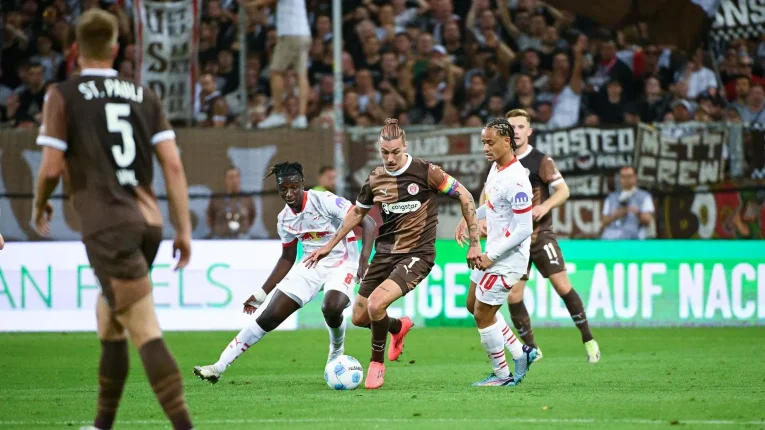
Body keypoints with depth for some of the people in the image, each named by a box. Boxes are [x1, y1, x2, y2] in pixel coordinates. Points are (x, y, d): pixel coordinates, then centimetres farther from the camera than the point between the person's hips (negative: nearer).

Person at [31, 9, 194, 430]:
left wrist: (39, 207, 16)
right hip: (147, 221, 6)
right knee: (109, 323, 22)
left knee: (145, 331, -13)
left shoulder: (63, 95, 0)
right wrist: (184, 229, 6)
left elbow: (51, 167, -5)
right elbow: (173, 164, 5)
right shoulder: (144, 95, 12)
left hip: (107, 226, -6)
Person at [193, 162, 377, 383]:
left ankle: (337, 352, 0)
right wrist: (261, 293, 11)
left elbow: (368, 223, -20)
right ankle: (220, 367, -3)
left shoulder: (325, 201, -20)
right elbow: (287, 259, 13)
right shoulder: (284, 219, -1)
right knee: (269, 316, -6)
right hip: (311, 266, 5)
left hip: (342, 263, -5)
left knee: (331, 307, -35)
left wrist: (364, 260, -33)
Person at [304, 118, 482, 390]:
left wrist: (474, 242, -8)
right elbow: (358, 212, 19)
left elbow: (464, 196, -6)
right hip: (385, 253, 6)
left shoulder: (425, 172, -13)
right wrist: (329, 246, 20)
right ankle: (398, 327, 41)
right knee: (359, 318, 6)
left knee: (376, 303, -26)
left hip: (416, 255, -6)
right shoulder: (375, 178, 3)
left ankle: (377, 363, -1)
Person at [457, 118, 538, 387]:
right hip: (492, 253, 10)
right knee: (474, 305, 19)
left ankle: (502, 375, 15)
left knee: (483, 315, -1)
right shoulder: (496, 167, 3)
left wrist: (492, 255, -22)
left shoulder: (516, 180, -26)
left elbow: (524, 230, -26)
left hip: (507, 260, -10)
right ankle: (520, 354, 27)